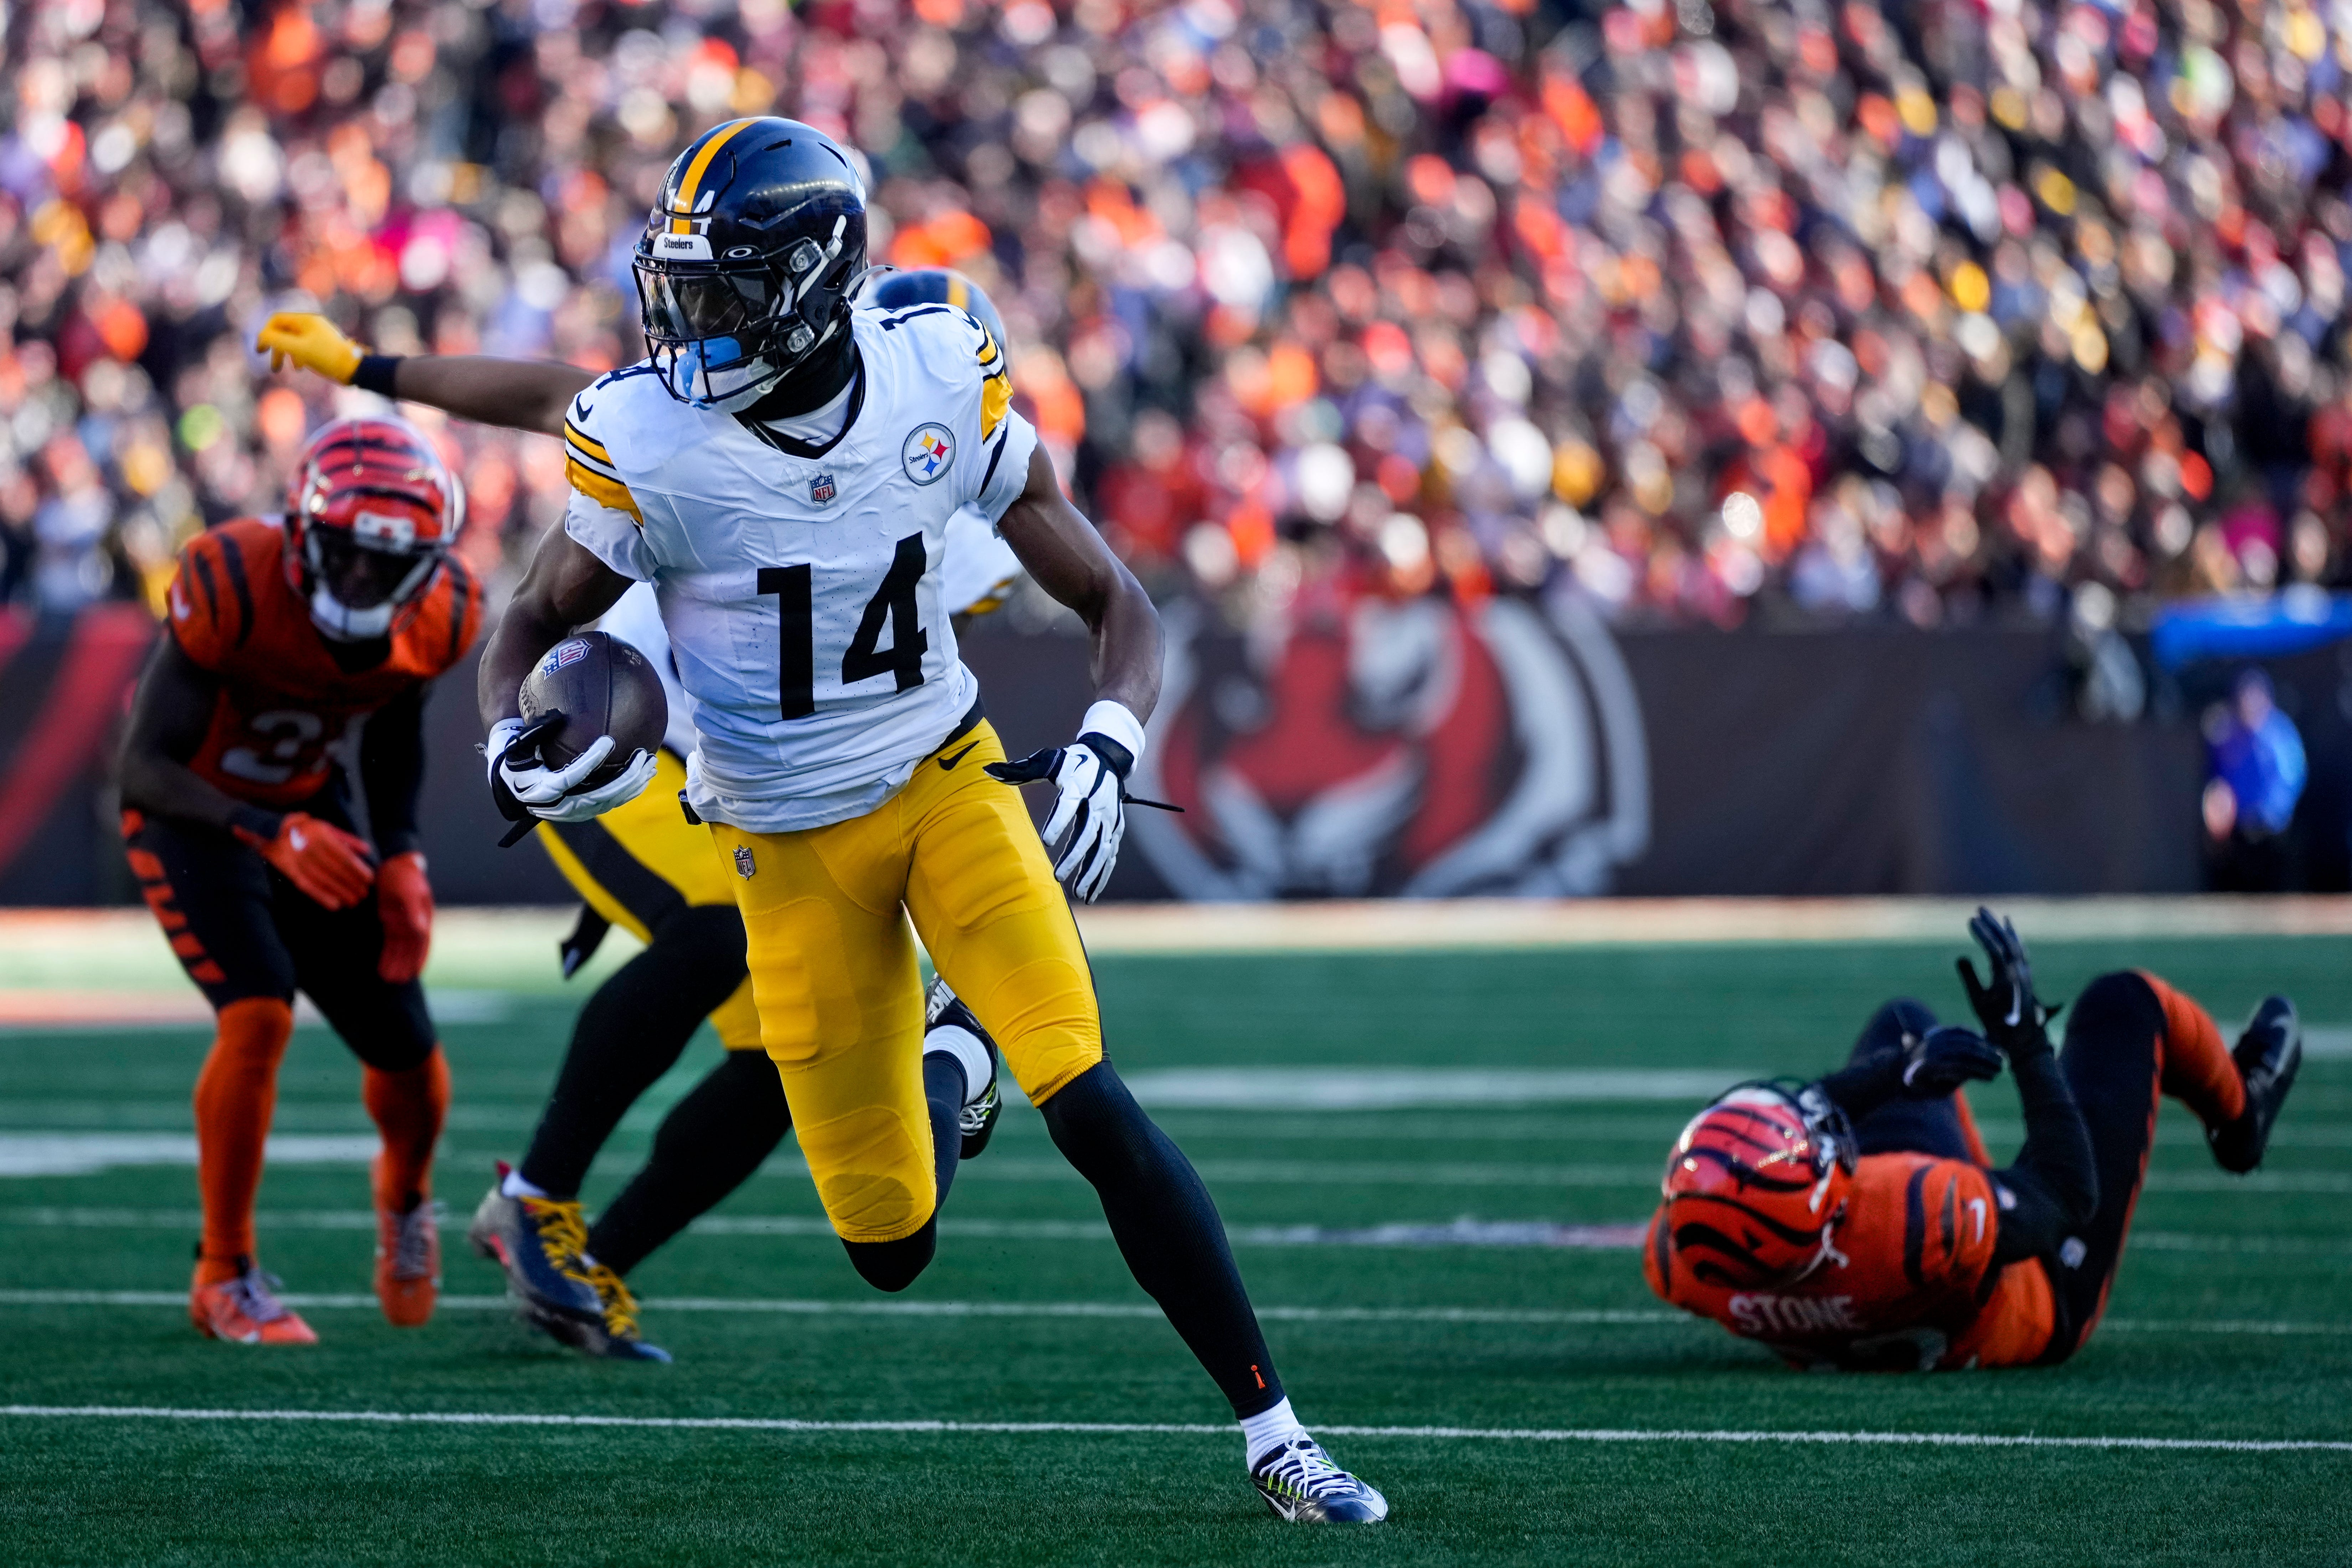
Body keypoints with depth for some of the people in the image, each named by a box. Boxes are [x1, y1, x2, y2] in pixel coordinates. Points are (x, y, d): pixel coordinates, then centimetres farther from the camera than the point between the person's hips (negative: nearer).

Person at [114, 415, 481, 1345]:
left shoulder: (437, 615, -17)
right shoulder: (231, 587, -33)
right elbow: (144, 768, -32)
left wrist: (400, 857, -6)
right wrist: (271, 835, -45)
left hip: (310, 807, 5)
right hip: (191, 811, -5)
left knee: (406, 1050, 1)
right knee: (259, 1017, -25)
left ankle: (405, 1193, 37)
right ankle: (225, 1277, -8)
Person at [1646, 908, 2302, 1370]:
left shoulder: (1679, 1259, -37)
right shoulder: (1920, 1221, -51)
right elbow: (2067, 1194, -28)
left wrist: (1895, 1072, -11)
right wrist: (2024, 1034, -21)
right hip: (2043, 1304, -4)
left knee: (1903, 1027, 24)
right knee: (2125, 1005, 10)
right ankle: (2238, 1115, 46)